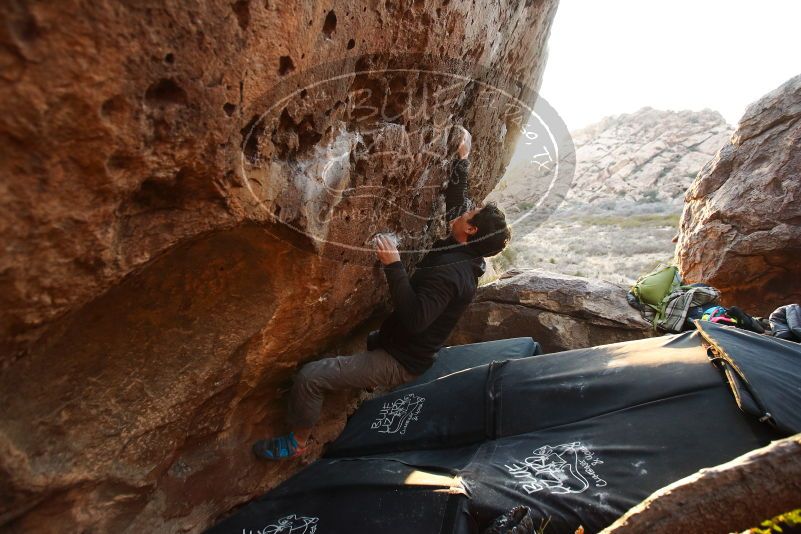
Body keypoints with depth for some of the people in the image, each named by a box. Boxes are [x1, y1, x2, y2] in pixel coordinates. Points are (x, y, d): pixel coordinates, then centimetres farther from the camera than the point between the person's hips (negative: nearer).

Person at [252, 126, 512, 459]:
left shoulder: (449, 272, -30)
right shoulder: (462, 255, -3)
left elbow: (414, 319, -40)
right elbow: (455, 201, 9)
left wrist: (394, 265, -39)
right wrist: (462, 158, 9)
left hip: (400, 363, -9)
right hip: (406, 347, 9)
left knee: (310, 377, -11)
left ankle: (295, 442, 13)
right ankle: (368, 380, 54)